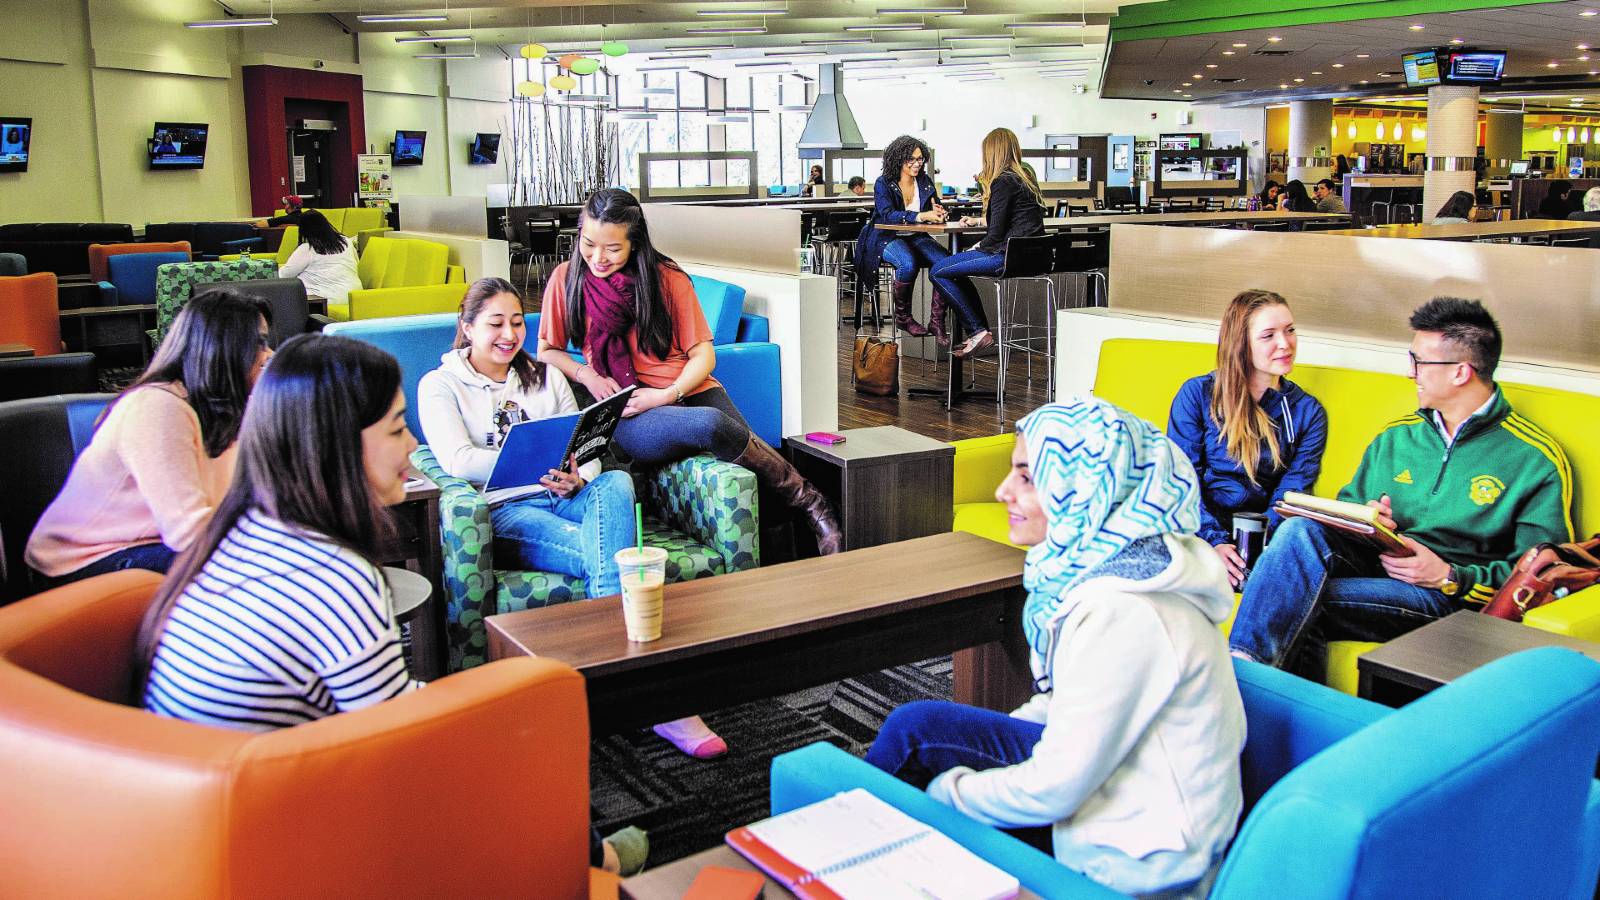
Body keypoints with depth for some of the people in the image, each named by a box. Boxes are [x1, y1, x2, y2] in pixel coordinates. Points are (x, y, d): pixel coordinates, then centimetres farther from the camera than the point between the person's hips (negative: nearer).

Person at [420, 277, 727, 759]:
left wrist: (577, 478, -12)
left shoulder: (545, 376, 23)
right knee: (606, 556, -34)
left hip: (566, 499, 4)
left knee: (616, 483, -35)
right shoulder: (440, 385, 9)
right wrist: (539, 465, -20)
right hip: (505, 511, -4)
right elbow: (458, 460, -9)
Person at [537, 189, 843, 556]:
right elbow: (547, 351, 14)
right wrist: (587, 375, -6)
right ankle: (809, 501, -22)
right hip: (627, 415, -1)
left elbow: (703, 356, 5)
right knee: (709, 425, -36)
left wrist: (667, 395, -13)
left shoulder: (668, 278, 3)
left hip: (690, 394, 1)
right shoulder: (567, 278, 5)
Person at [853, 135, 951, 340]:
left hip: (916, 238, 5)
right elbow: (887, 215, -22)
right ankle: (902, 317, -14)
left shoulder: (925, 182, 9)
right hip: (887, 237, -5)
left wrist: (939, 213, -20)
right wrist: (921, 216, -34)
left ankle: (936, 321, -18)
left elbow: (937, 209, 8)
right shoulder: (883, 183, -6)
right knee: (908, 264, -37)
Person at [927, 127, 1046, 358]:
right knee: (956, 267, 23)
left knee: (938, 272, -5)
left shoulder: (1003, 181, -11)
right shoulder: (1025, 179, 18)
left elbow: (997, 232, -15)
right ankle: (981, 332, 18)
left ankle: (978, 332, -4)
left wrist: (978, 248, 5)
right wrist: (977, 220, 45)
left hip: (1011, 256, -10)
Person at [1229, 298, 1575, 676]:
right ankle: (1243, 663, -41)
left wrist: (1450, 577, -17)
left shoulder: (1537, 459, 1)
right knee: (1302, 528, -30)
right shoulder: (1396, 436, 18)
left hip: (1453, 597, -5)